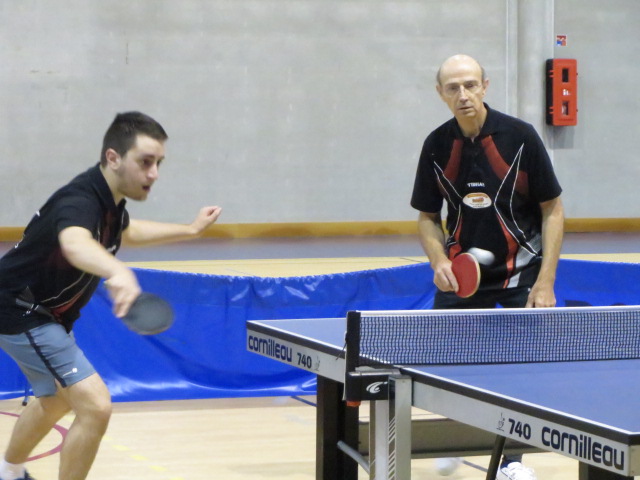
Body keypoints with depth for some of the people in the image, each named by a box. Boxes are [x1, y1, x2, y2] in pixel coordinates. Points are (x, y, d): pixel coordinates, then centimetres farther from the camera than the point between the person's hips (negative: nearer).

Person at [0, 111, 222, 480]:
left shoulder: (109, 199, -2)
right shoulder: (80, 201, -32)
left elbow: (124, 232, 25)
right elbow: (74, 243, -59)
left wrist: (191, 230, 25)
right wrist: (118, 272, -78)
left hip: (47, 312, 11)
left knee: (56, 401, 31)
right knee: (95, 407, -20)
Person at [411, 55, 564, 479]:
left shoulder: (520, 137, -12)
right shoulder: (437, 146, -3)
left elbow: (553, 210, -7)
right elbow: (428, 216, 7)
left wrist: (545, 283, -14)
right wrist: (439, 261, -13)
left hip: (520, 268, -3)